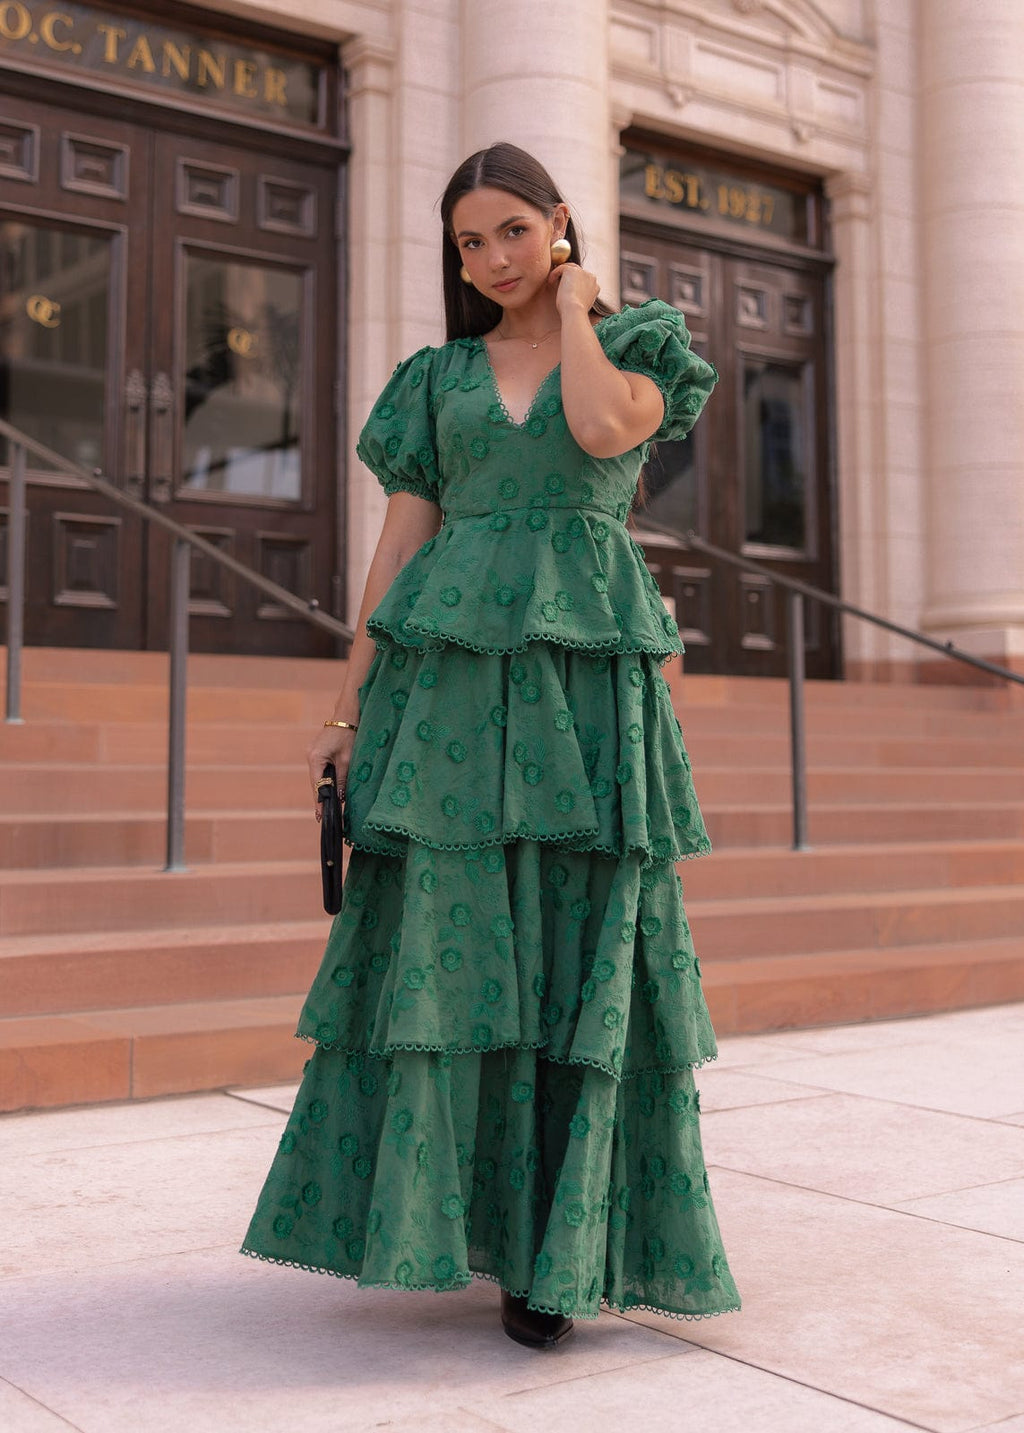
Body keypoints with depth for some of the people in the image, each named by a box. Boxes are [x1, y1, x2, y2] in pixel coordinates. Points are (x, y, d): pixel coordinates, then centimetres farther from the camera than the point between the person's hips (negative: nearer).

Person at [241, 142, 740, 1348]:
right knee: (443, 944, -1)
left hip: (584, 676, -2)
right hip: (451, 674, 2)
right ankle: (457, 1213, 14)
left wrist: (573, 306, 2)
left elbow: (603, 429, -14)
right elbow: (400, 542, 10)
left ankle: (557, 1250, 7)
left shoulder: (637, 344, 10)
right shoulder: (438, 378, 15)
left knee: (579, 952, -2)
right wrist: (348, 708, 5)